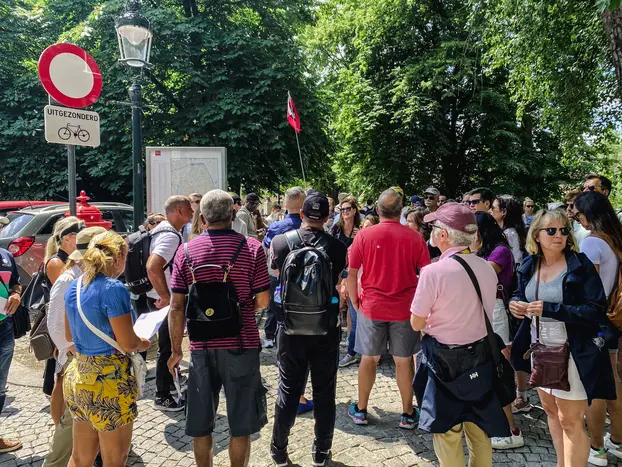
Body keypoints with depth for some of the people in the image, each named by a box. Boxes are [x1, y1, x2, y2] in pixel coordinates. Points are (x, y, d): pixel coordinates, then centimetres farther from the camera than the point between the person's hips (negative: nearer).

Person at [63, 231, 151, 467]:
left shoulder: (74, 286, 4)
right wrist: (146, 343, 1)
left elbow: (69, 335, 16)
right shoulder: (114, 289, -20)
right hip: (109, 380, -8)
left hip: (77, 375, 8)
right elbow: (128, 343, -19)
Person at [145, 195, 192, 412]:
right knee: (168, 347, 2)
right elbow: (153, 267, -36)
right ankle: (163, 397, 14)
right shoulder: (170, 236, -23)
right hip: (164, 301, -10)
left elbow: (159, 265, 21)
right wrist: (166, 297, -28)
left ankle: (173, 380, 41)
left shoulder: (163, 230, 9)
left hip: (163, 298, 10)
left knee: (171, 345, 24)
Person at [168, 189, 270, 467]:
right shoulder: (251, 248, -8)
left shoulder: (186, 251, -3)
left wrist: (176, 350, 7)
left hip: (201, 347, 2)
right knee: (241, 423, 14)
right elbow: (263, 301, -8)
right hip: (241, 345, -2)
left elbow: (176, 306, -3)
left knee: (200, 424, 18)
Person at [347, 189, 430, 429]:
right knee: (404, 361, 12)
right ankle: (408, 414, 23)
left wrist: (355, 301, 8)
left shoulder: (364, 235, -7)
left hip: (371, 307, 0)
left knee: (368, 359, 13)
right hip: (405, 308, 0)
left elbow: (351, 274, -4)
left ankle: (360, 409, 26)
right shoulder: (415, 237, -6)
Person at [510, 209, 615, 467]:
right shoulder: (529, 265, 1)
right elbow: (521, 295, 16)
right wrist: (515, 303, -8)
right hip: (540, 349, 6)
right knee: (551, 411, 19)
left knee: (571, 421, 3)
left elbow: (597, 311, -19)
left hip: (572, 353, -6)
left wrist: (550, 309, -26)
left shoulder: (580, 265, -14)